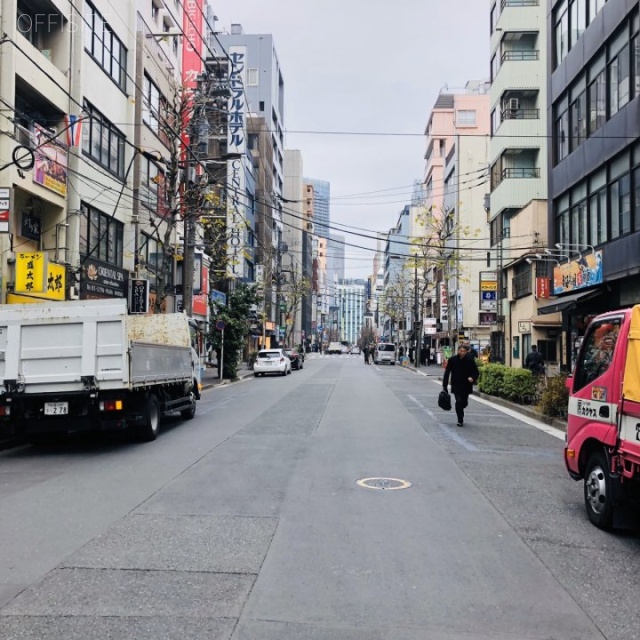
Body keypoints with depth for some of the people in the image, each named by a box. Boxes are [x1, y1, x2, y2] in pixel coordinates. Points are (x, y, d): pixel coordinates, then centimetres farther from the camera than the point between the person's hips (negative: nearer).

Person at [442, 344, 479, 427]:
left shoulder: (470, 360, -3)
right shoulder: (452, 360, -4)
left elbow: (476, 372, 4)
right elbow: (447, 373, 0)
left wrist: (472, 378, -18)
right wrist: (444, 385, -1)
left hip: (466, 386, 2)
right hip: (456, 385, -1)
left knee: (464, 403, 9)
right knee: (459, 401, -13)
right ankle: (460, 420, -1)